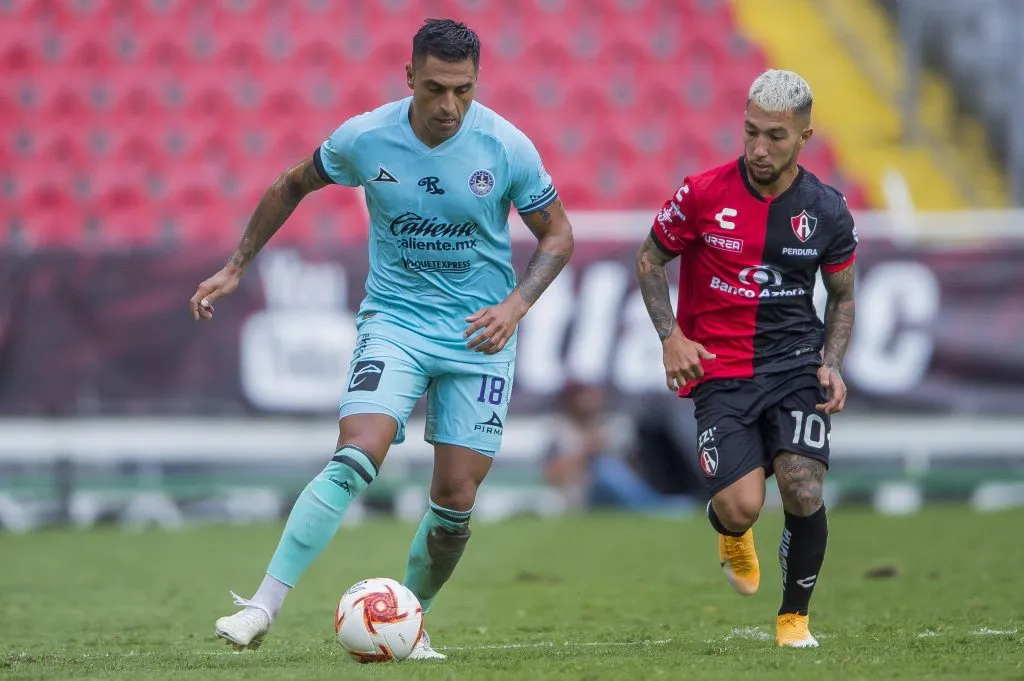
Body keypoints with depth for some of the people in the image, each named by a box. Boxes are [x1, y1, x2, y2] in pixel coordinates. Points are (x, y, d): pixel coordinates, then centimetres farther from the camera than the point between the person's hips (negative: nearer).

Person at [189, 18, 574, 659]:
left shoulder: (508, 147, -11)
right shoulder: (363, 139, -10)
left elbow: (557, 235, 1)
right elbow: (292, 186, 10)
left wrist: (516, 304, -15)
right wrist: (236, 267, 10)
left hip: (479, 336, 1)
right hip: (394, 321, -1)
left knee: (457, 499, -1)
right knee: (355, 457, -23)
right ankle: (264, 607, -22)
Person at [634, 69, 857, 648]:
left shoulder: (827, 211, 0)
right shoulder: (703, 194, -5)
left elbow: (842, 297, 15)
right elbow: (650, 261, 8)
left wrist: (833, 365, -1)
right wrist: (672, 336, -6)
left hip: (796, 362, 1)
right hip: (718, 369, -1)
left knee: (804, 494, -18)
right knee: (741, 507, -17)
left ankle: (795, 617, 8)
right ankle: (732, 534, 25)